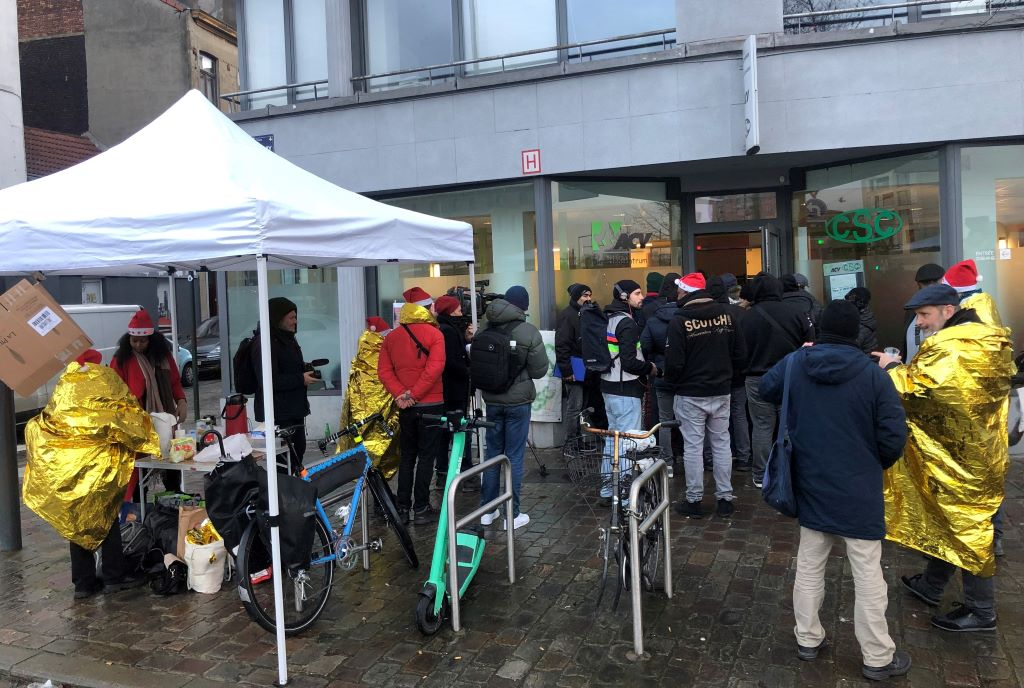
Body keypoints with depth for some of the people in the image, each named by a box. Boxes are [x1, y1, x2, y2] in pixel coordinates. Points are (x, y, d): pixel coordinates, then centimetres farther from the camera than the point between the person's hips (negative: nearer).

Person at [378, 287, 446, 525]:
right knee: (426, 456, 4)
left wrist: (400, 394, -8)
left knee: (407, 457, 14)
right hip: (431, 404, -4)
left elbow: (384, 371, -1)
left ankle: (403, 508, 17)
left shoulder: (391, 337, 6)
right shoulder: (433, 333, -8)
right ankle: (421, 509, 7)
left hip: (405, 407, 5)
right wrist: (414, 393, -16)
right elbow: (435, 367, -20)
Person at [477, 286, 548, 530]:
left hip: (491, 400, 4)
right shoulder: (529, 332, -13)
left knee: (492, 454, 15)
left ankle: (487, 510, 23)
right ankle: (513, 514, 11)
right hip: (518, 401, -4)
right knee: (514, 457, 4)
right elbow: (540, 370, -10)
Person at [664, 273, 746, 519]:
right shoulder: (725, 313, 0)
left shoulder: (680, 319, -16)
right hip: (721, 392, 5)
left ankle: (694, 500, 12)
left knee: (693, 446, 4)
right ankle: (725, 498, 20)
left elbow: (674, 361, -16)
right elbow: (740, 354, 4)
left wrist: (671, 382, 3)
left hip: (690, 394, -4)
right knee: (721, 443, 13)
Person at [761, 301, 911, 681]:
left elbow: (765, 389, 16)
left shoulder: (794, 364, -5)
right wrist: (876, 464, 7)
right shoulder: (873, 375, -15)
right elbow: (894, 437, -12)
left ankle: (807, 639, 29)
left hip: (810, 486, 4)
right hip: (858, 491, -4)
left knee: (809, 567, 16)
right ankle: (877, 658, 20)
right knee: (867, 576, 8)